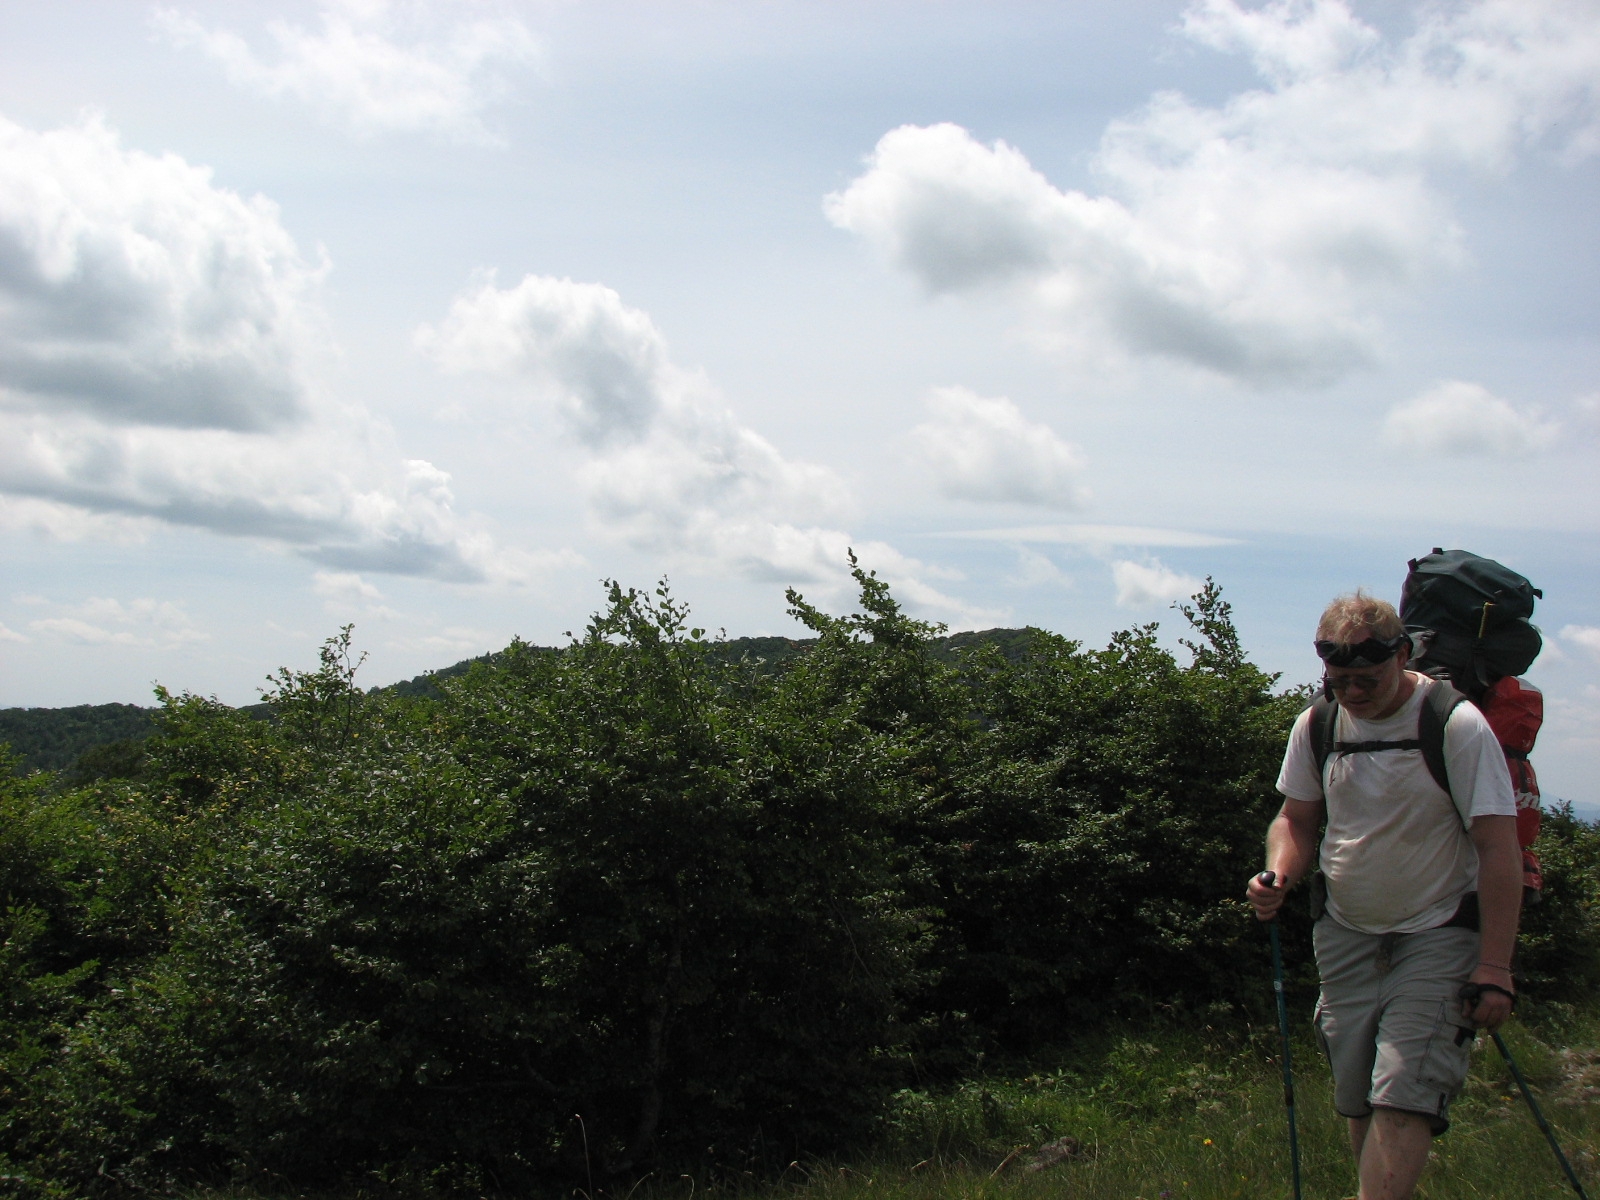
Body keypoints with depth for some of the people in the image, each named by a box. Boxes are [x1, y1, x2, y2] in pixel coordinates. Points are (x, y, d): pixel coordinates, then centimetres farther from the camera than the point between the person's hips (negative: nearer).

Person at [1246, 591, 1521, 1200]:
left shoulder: (1458, 726, -15)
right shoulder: (1316, 726, 0)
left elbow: (1498, 849, -15)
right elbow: (1296, 818, 13)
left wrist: (1494, 970, -19)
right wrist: (1279, 875, -10)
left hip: (1436, 939, -5)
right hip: (1346, 937, 5)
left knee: (1403, 1099, -16)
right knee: (1357, 1101, 7)